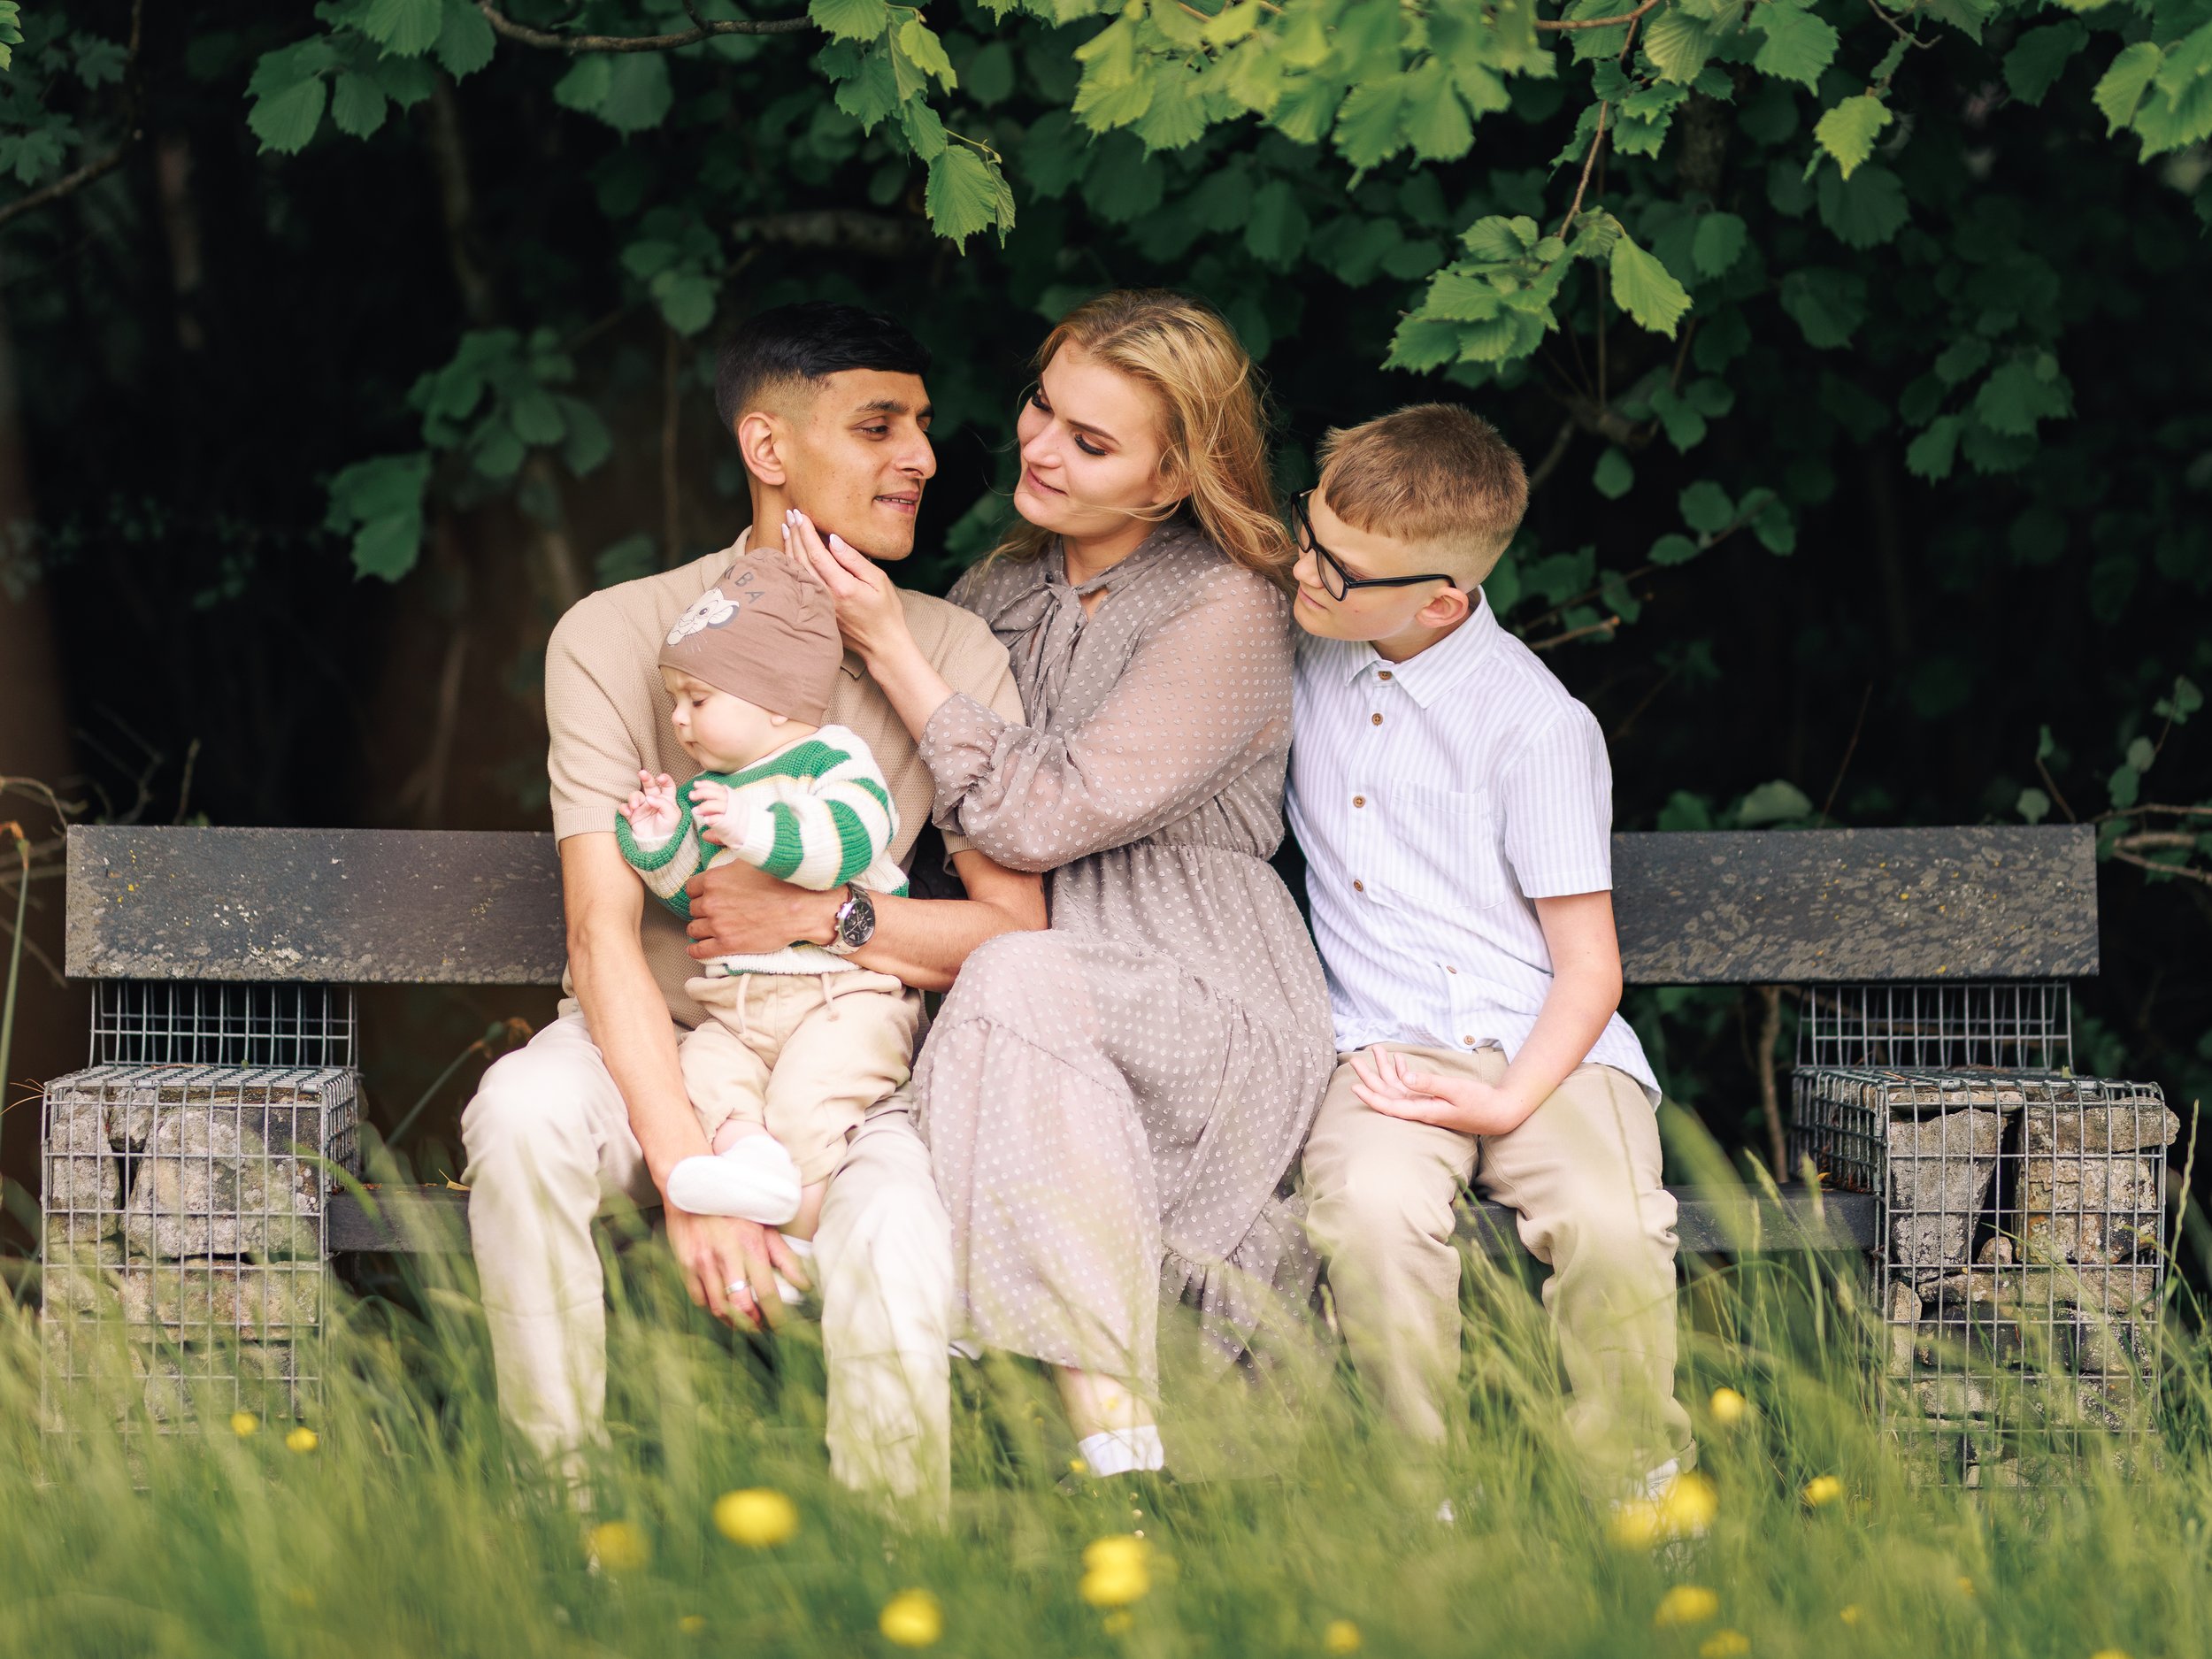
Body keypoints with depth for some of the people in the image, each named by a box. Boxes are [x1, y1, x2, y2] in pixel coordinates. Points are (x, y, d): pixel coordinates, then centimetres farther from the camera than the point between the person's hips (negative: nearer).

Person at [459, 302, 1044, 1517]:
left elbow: (1013, 929, 0)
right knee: (524, 1112, -35)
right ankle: (561, 1494, -21)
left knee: (899, 1259, -32)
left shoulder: (952, 655, 1)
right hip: (656, 1048, -1)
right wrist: (688, 1168, -28)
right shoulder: (619, 637, -7)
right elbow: (604, 934, -15)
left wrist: (823, 918, -16)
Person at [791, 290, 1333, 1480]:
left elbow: (1043, 815, -13)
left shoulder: (1229, 615, -6)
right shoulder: (1001, 590, 15)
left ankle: (1115, 1428, -40)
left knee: (1017, 983, -36)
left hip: (1210, 1009, -5)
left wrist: (889, 645, -10)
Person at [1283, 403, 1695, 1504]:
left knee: (1611, 1227, -33)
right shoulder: (1301, 654, 9)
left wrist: (1510, 1101, -20)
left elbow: (1589, 967, -5)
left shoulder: (1536, 727, -7)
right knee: (1371, 1211, -33)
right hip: (1384, 1047, 3)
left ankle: (1636, 1507, -16)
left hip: (1544, 1046, -3)